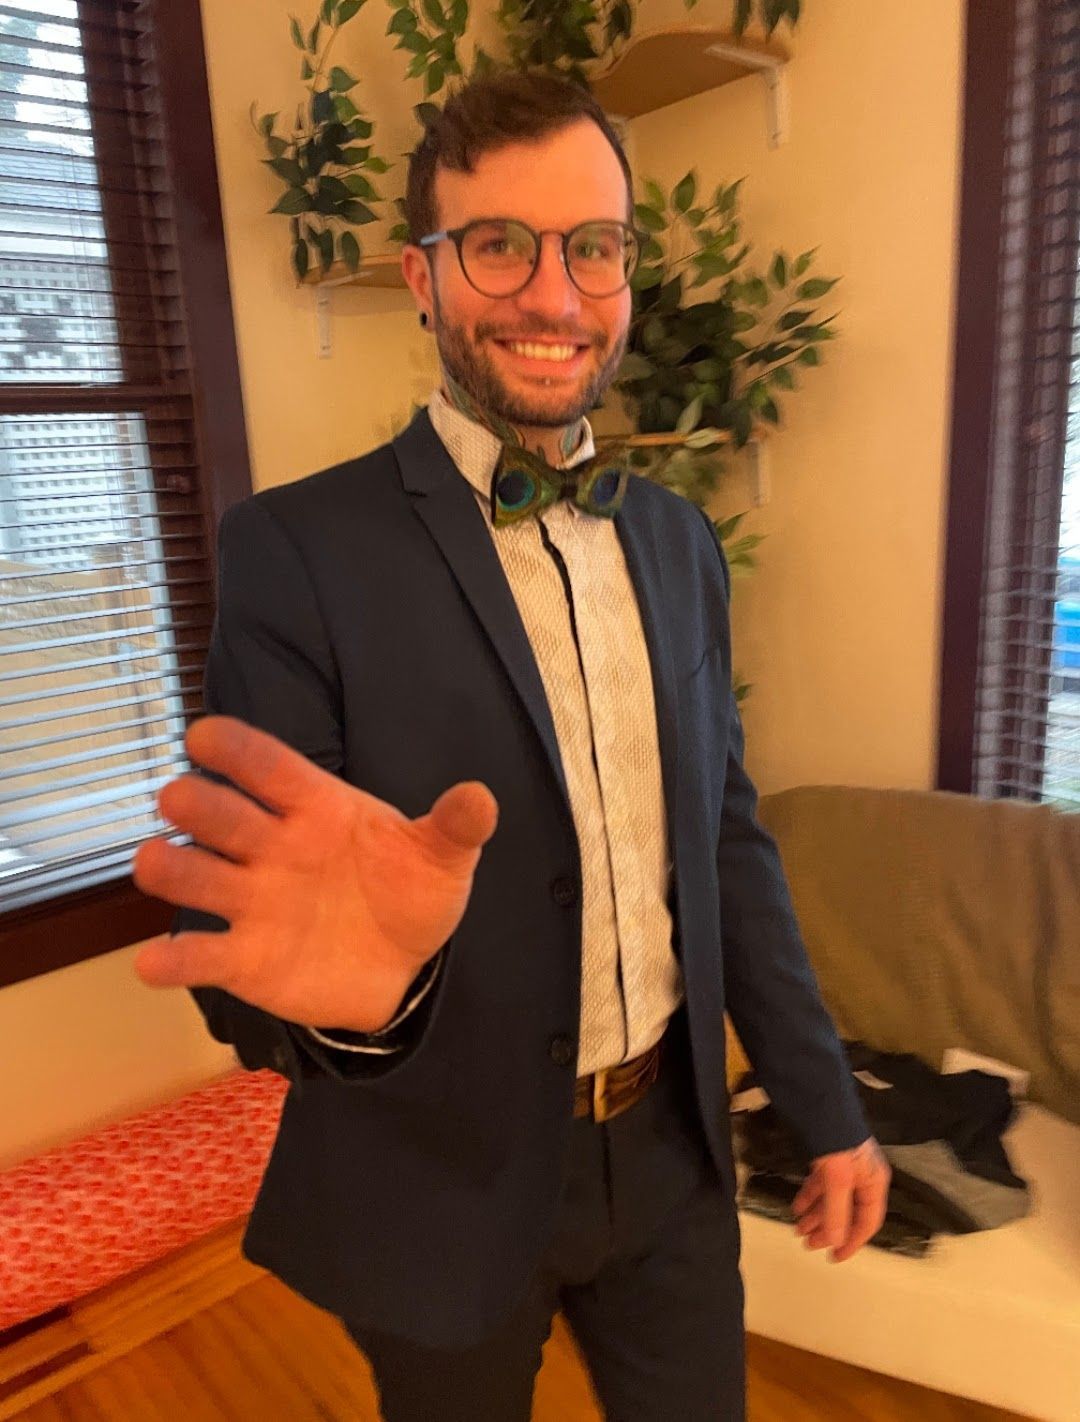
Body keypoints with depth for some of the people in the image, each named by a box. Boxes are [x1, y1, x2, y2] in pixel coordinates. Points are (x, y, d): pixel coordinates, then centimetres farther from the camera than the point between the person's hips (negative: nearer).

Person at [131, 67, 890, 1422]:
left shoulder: (679, 539, 0)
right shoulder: (297, 548, -17)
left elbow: (728, 838, 5)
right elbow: (236, 936, -18)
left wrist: (827, 1105, 8)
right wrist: (348, 979, -41)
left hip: (672, 1154, 4)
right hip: (442, 1181, -3)